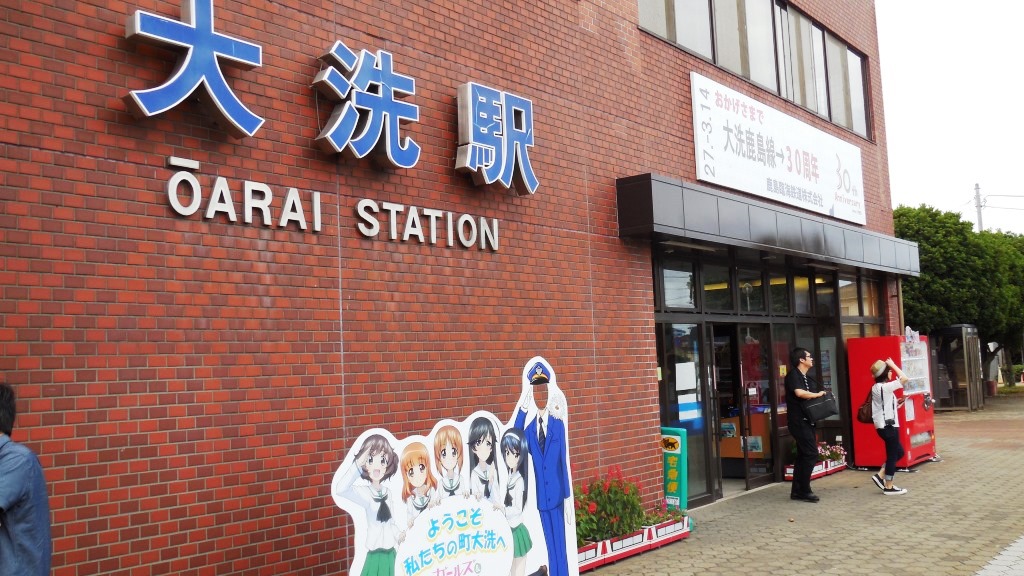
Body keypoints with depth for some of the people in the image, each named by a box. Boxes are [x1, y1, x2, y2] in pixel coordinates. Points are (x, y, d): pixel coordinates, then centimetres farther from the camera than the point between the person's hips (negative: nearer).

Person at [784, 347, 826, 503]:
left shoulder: (805, 378, 18)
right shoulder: (793, 375, -11)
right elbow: (799, 393, -27)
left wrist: (823, 396, 2)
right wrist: (817, 394, -13)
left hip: (806, 421, 10)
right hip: (799, 421, -10)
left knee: (803, 455, 10)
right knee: (811, 454, -11)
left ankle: (797, 491, 14)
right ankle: (804, 491, -5)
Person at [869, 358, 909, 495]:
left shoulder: (876, 387, 12)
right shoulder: (885, 387, -18)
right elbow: (905, 378, -22)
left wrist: (895, 404, 14)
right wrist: (893, 365, -14)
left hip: (882, 426, 10)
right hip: (889, 426, -10)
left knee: (899, 452, 19)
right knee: (892, 455, -1)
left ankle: (880, 475, 16)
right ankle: (889, 487, 6)